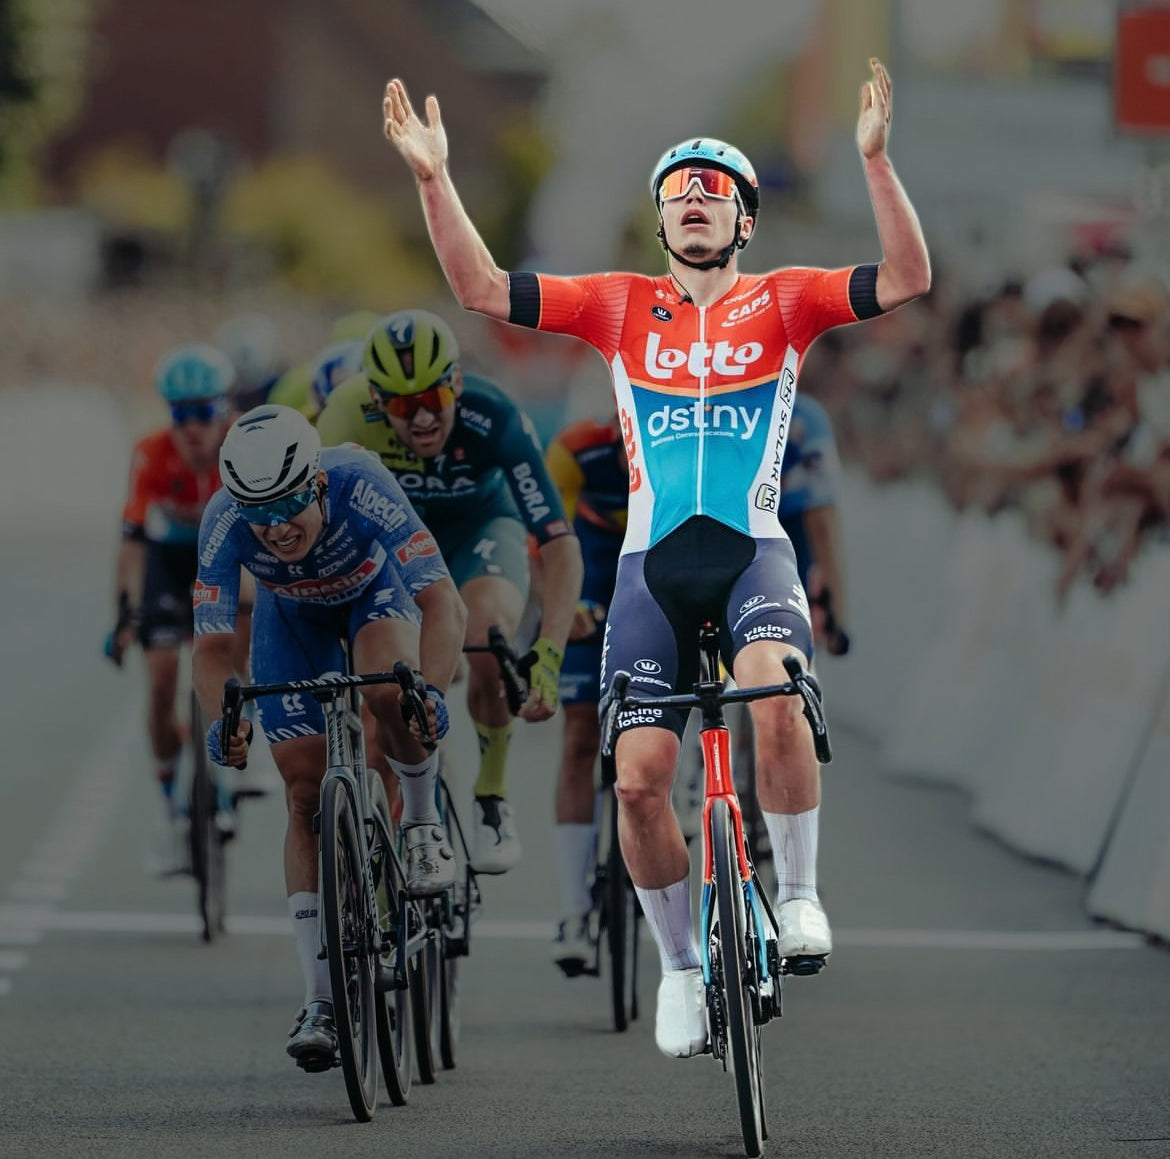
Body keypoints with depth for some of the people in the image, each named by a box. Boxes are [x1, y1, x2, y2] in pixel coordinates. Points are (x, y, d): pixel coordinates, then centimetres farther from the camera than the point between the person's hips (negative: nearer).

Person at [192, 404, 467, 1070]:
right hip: (291, 616, 2)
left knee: (390, 694, -35)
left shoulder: (361, 487, -41)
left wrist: (431, 690, -61)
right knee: (307, 794, -8)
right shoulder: (225, 521, -35)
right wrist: (222, 720, -54)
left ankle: (423, 821, -4)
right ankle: (321, 1001, -5)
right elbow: (213, 643, -34)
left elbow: (442, 601, -44)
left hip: (376, 590, -2)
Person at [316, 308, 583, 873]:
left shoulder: (494, 420, -37)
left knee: (490, 643, -31)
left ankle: (492, 800, -8)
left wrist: (548, 655, -49)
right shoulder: (351, 413, -35)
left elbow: (561, 545, -38)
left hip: (480, 524, -2)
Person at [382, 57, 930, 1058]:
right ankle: (680, 965, 13)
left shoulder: (782, 303, 7)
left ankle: (800, 893, -14)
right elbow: (482, 289, 6)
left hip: (753, 549, -2)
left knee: (774, 693, -33)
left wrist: (875, 159, -19)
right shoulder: (622, 307, 10)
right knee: (639, 777, -7)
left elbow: (907, 279, -6)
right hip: (654, 560, 2)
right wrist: (434, 177, -6)